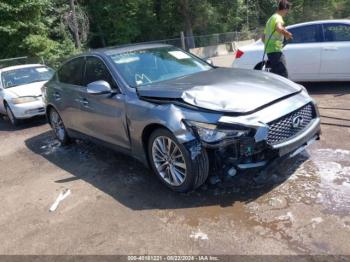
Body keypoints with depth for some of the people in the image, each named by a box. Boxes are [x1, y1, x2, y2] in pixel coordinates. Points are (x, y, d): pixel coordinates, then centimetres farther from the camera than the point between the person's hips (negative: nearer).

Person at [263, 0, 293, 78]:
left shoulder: (272, 18, 24)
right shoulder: (278, 17, -7)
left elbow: (263, 37, 28)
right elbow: (279, 28, -31)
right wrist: (288, 34, -15)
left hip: (270, 50, 10)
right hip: (275, 50, -10)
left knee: (276, 74, 14)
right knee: (283, 74, -15)